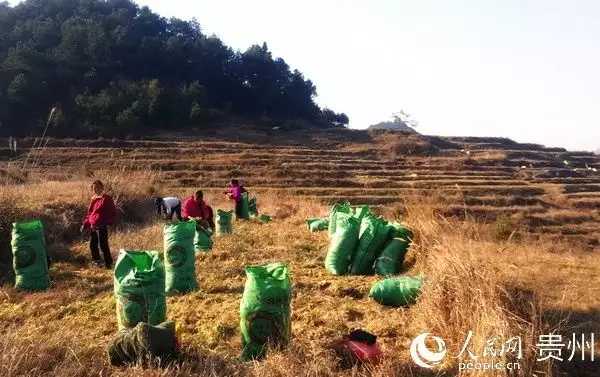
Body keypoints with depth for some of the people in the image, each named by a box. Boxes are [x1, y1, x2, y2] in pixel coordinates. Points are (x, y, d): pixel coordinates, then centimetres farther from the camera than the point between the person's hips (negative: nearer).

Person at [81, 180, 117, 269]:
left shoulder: (107, 199, -7)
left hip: (102, 227, -8)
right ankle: (97, 260, 34)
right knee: (92, 245, 16)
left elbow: (113, 212, -9)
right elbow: (89, 213, 22)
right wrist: (85, 224, 15)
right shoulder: (93, 199, 14)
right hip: (92, 226, 8)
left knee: (103, 245, -9)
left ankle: (108, 263, -1)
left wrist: (109, 222, -19)